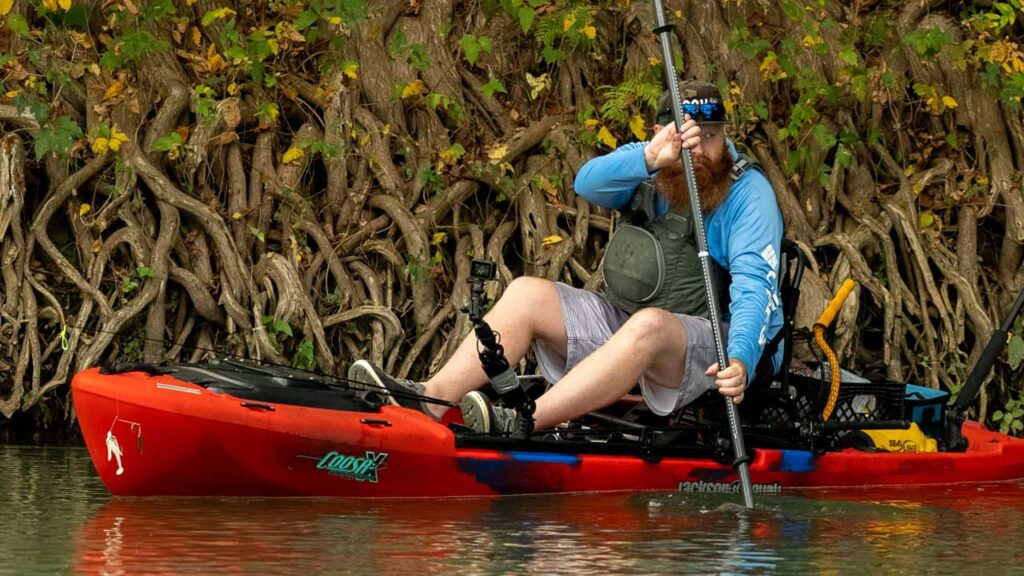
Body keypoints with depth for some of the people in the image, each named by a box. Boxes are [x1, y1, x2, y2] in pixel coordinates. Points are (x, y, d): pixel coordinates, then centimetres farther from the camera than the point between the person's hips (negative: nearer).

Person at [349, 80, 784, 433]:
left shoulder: (747, 191, -9)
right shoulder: (644, 173, 3)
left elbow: (755, 287, -19)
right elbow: (588, 183, -18)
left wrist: (740, 360, -37)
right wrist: (649, 156, -38)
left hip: (717, 345, -6)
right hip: (629, 321, 6)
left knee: (648, 326, -38)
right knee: (527, 294, -10)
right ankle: (434, 400, -26)